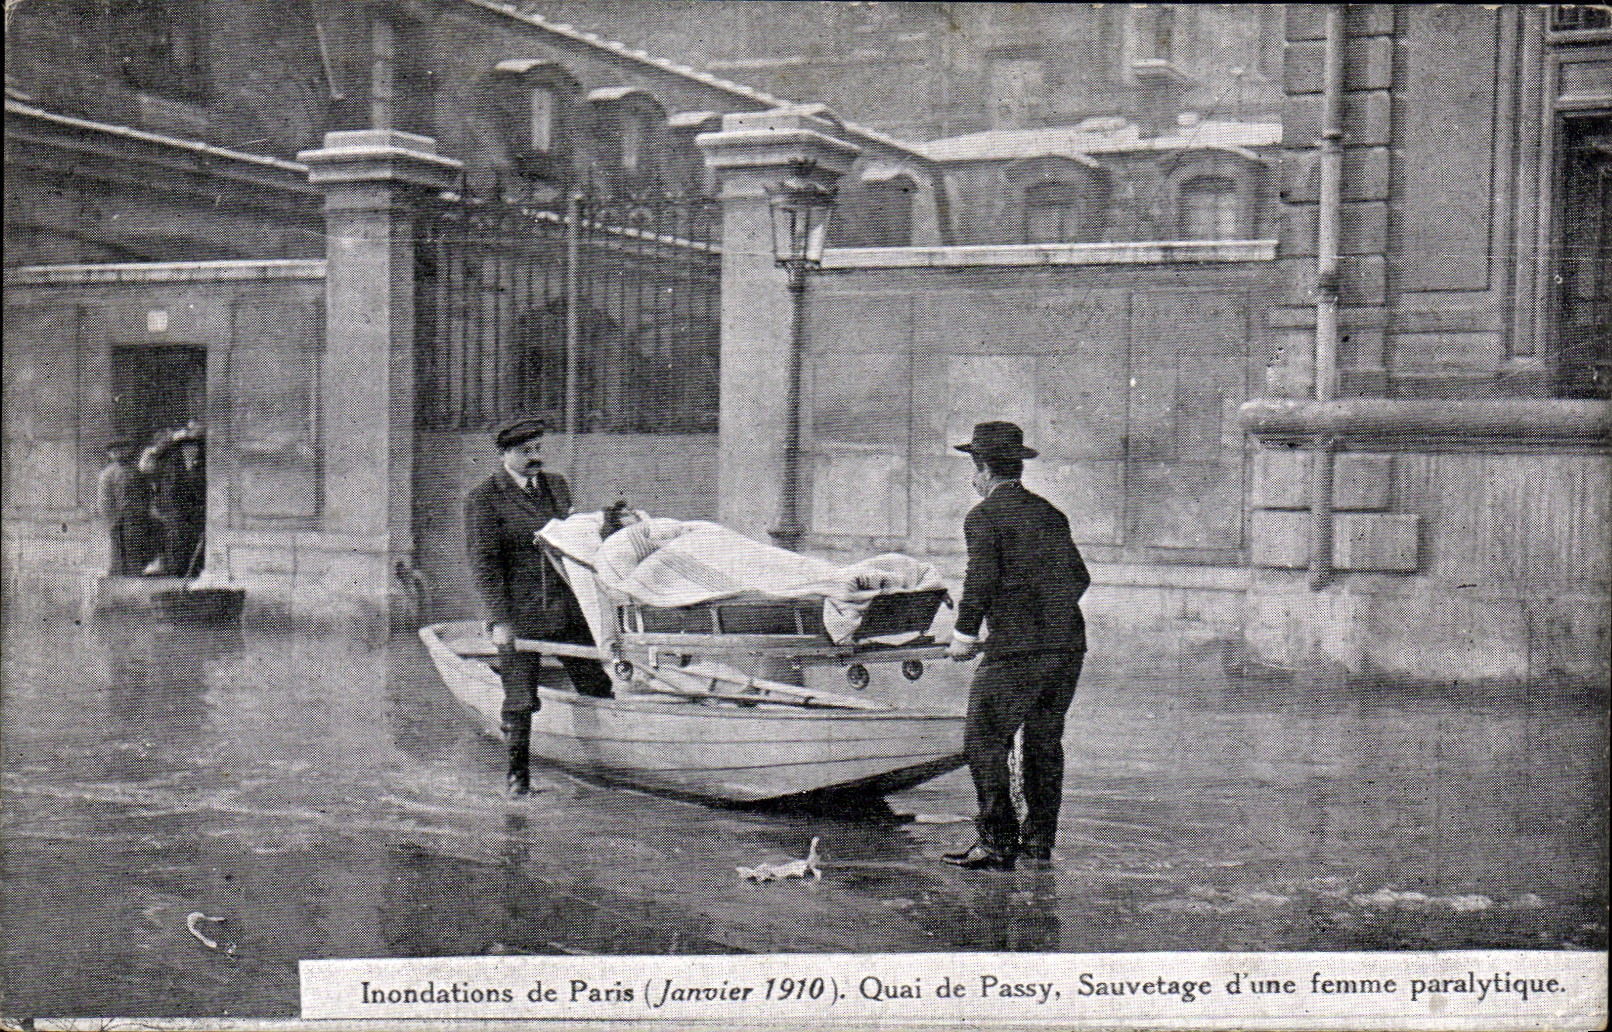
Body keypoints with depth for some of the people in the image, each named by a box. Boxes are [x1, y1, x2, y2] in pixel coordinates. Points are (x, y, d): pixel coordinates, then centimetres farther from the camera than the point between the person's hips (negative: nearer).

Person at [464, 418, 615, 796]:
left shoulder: (556, 484, 12)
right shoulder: (482, 499, -6)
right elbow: (484, 563, -9)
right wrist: (500, 620, -15)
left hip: (567, 609, 5)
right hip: (517, 616, -5)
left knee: (597, 687, 4)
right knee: (520, 700, 2)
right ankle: (518, 775, 18)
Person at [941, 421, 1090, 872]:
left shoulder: (984, 516, -5)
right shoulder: (1049, 513, 17)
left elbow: (981, 580, -14)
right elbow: (1080, 578, 18)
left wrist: (964, 636, -4)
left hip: (1016, 649, -8)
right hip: (1069, 645, 8)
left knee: (984, 742, -2)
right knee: (1045, 741, 15)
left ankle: (997, 843, -4)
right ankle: (1039, 842, 20)